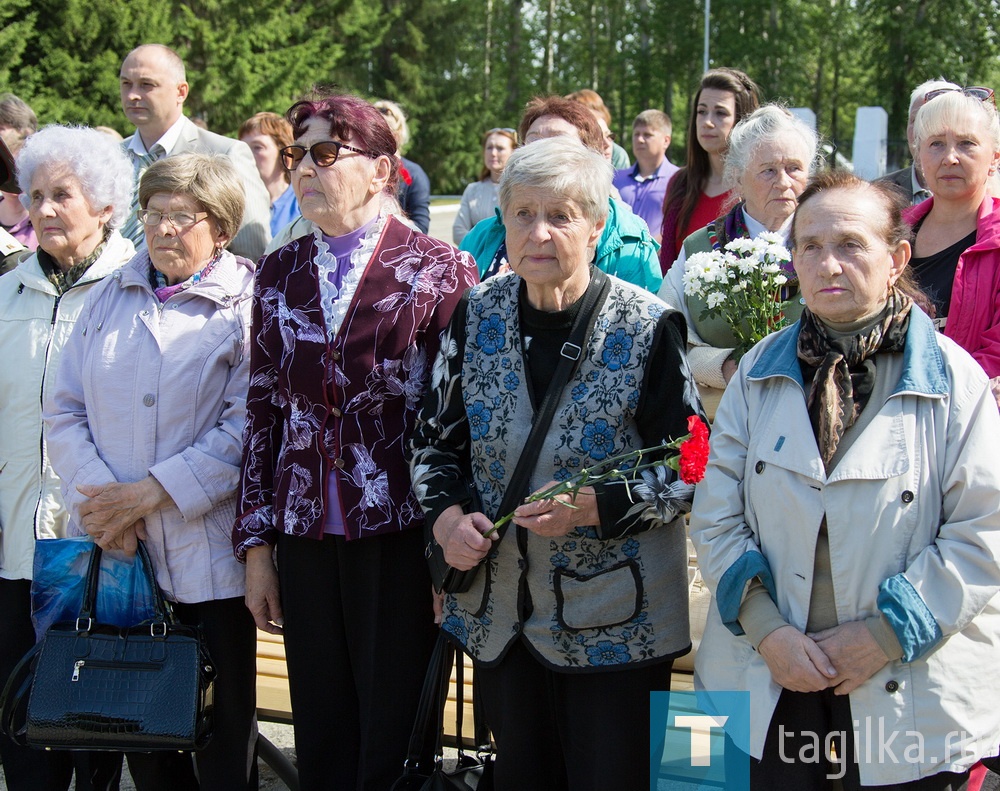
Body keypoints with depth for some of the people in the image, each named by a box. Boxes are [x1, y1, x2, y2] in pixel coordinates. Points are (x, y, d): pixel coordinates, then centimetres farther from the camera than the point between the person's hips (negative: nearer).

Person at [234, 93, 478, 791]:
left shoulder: (437, 270, -3)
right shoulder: (280, 275, 10)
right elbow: (263, 414, 11)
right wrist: (257, 544, 8)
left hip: (399, 540, -4)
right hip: (305, 541, 4)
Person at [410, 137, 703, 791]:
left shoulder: (647, 327, -12)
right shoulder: (479, 315, 0)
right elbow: (435, 438, 9)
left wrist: (592, 507, -23)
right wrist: (447, 513, -10)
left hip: (613, 623, -4)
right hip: (499, 614, 4)